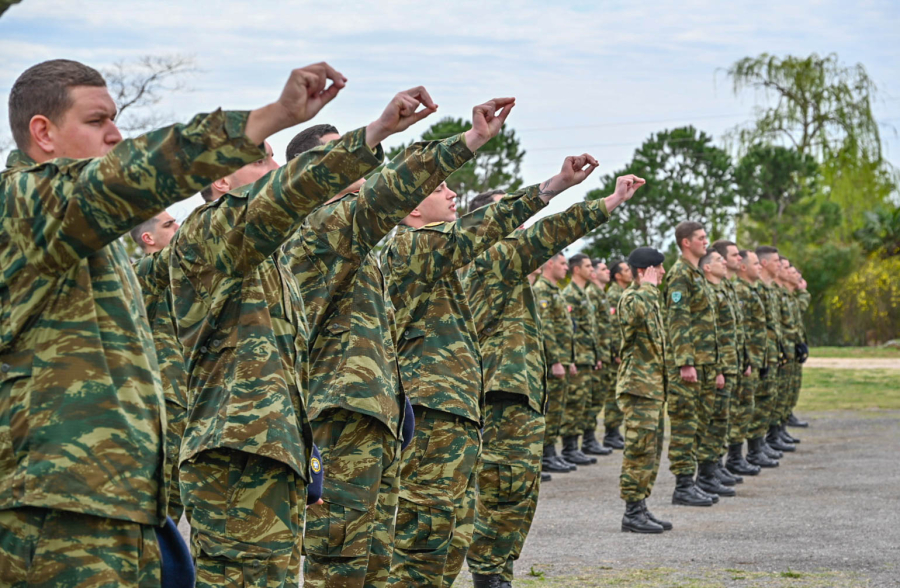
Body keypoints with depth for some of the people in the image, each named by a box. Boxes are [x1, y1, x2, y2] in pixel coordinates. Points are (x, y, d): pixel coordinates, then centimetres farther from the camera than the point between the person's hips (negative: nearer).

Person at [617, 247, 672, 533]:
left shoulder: (648, 297, 20)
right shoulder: (630, 297, -11)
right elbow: (639, 311, -37)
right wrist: (649, 284, -22)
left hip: (654, 386, 10)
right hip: (639, 384, -10)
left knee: (652, 448, 12)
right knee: (640, 447, -9)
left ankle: (640, 506, 17)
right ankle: (632, 512, -7)